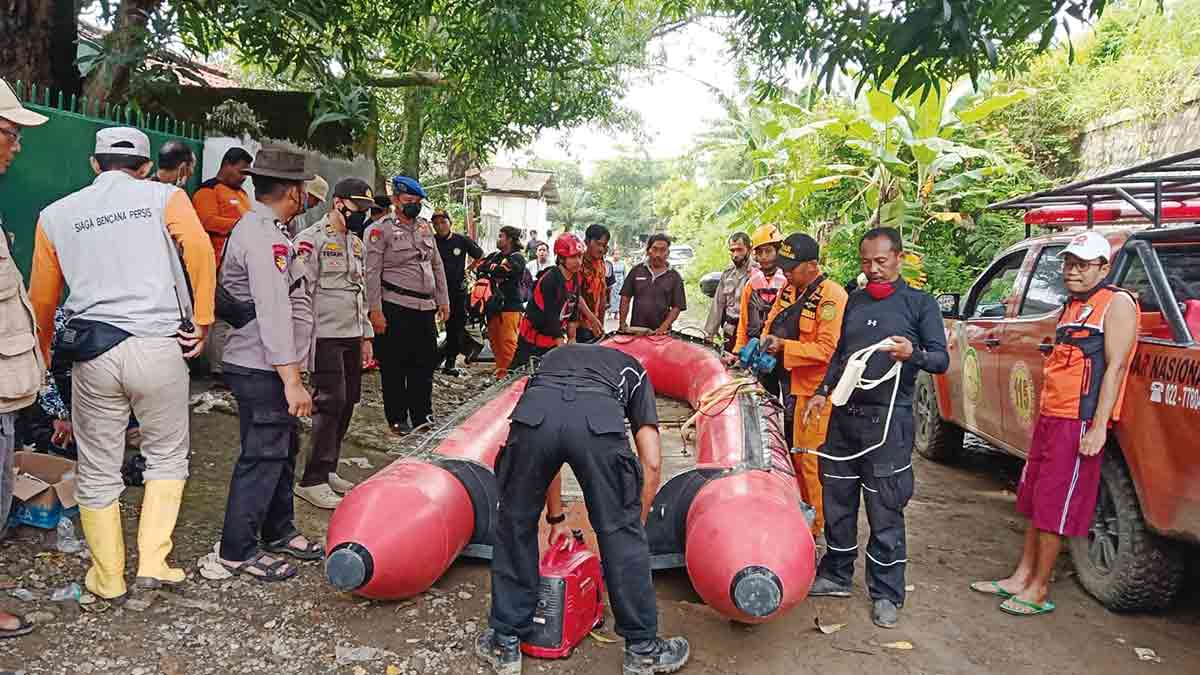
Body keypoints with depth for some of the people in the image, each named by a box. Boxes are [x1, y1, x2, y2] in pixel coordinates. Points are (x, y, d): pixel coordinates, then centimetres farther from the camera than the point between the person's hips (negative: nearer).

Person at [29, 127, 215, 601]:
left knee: (98, 470, 14)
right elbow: (199, 248, -13)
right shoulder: (165, 197, 5)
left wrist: (43, 356, 31)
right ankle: (153, 563, 10)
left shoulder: (56, 214, 13)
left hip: (92, 352, 2)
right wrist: (203, 320, -6)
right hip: (158, 345, -2)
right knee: (167, 456, 15)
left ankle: (108, 577, 24)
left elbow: (42, 298, 17)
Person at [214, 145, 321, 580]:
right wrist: (292, 381, -26)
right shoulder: (265, 238, -19)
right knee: (263, 456, -2)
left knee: (284, 448, 19)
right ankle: (238, 550, 10)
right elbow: (274, 314, -25)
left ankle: (278, 532, 32)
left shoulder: (258, 229, 16)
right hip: (263, 369, -11)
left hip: (266, 368, 11)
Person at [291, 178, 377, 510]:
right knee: (330, 403, -12)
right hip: (325, 337, -8)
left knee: (347, 402, 11)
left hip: (352, 337, 9)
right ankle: (312, 481, -5)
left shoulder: (356, 243, 19)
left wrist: (366, 336, 20)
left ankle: (328, 470, 23)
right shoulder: (311, 240, -8)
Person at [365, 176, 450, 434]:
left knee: (425, 364, 11)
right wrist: (375, 311, -14)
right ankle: (397, 420, 13)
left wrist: (443, 301, 15)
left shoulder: (425, 228, 15)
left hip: (426, 308, 6)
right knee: (394, 366, 2)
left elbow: (437, 266, 20)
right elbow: (372, 272, -9)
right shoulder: (381, 229, -5)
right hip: (396, 308, -6)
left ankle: (422, 416, 23)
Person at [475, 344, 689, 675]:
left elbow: (547, 447, 44)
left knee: (515, 526, 22)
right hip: (600, 419, -1)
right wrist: (635, 524, 36)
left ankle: (505, 645, 34)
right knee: (622, 535, 17)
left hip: (535, 411, 2)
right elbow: (652, 463, 26)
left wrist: (556, 518, 53)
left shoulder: (554, 357, 44)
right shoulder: (633, 371, 38)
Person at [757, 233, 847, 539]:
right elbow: (771, 324, 20)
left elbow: (827, 350, -23)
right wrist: (763, 345, -1)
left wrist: (783, 346, -23)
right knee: (791, 452, 17)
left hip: (813, 390, -9)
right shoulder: (789, 290, 11)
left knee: (810, 459, -2)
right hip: (786, 383, 9)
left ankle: (816, 525, 12)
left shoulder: (831, 296, -16)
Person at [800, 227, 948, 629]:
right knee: (837, 500, 13)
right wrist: (823, 392, 12)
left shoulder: (920, 303, -1)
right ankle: (836, 575, 29)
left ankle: (886, 594, 13)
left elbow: (941, 360, -6)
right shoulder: (855, 301, 14)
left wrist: (913, 354, -26)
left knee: (885, 511, 1)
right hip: (845, 414, 5)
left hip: (887, 419, -5)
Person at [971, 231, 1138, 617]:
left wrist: (1098, 427, -20)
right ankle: (1021, 578, 22)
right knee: (1035, 500, 13)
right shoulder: (1073, 306, 17)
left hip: (1080, 422, -8)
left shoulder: (1117, 303, -8)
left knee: (1054, 506, -3)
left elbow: (1115, 367, -15)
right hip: (1050, 416, 8)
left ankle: (1039, 591, 7)